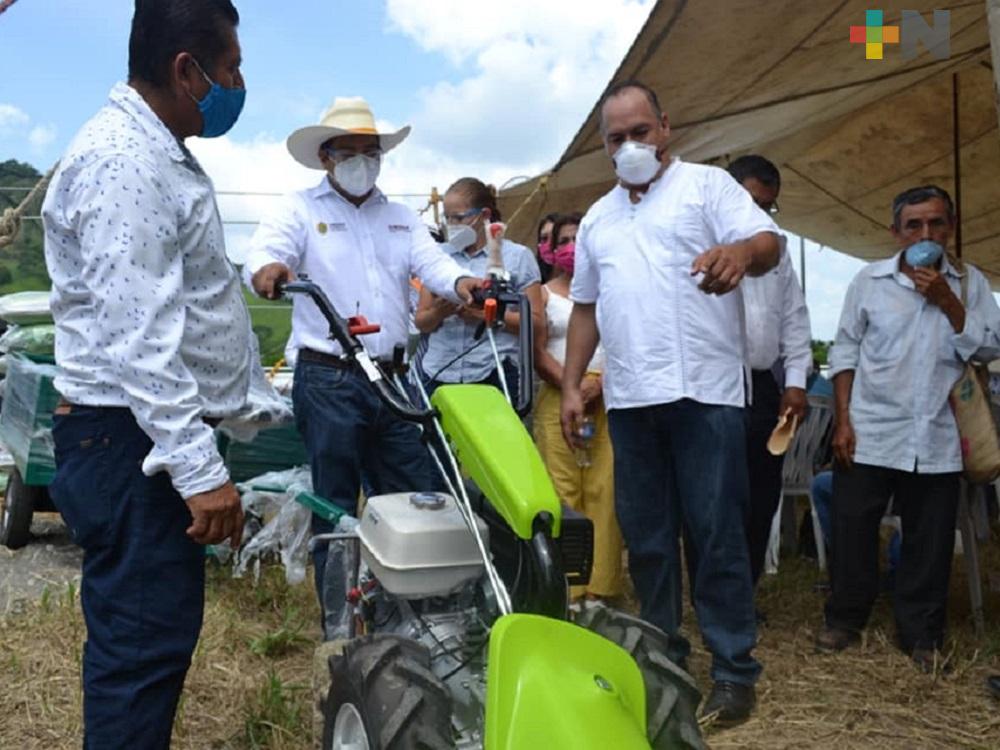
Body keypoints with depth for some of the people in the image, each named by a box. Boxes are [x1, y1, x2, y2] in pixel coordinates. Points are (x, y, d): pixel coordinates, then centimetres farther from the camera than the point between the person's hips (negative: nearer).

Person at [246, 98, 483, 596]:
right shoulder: (300, 210, 5)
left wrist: (460, 282, -20)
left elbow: (431, 261, 4)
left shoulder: (400, 217, 19)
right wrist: (268, 270, -37)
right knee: (336, 505, 2)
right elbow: (265, 250, -12)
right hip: (327, 378, -4)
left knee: (420, 498, 8)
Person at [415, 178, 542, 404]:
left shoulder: (517, 256, 7)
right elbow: (421, 322, 14)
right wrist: (439, 312, -8)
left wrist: (488, 315, -11)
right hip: (439, 375, 3)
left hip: (496, 376, -3)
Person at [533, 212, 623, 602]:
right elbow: (538, 352, 3)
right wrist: (573, 386, -11)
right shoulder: (543, 293, 14)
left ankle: (602, 585, -1)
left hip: (607, 397, 1)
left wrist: (600, 383, -9)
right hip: (558, 397, -1)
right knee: (561, 491, -6)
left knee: (604, 490, -6)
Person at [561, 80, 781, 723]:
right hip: (630, 398, 6)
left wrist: (741, 252, -34)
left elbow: (768, 241, -11)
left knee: (717, 533, -3)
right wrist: (572, 385, 15)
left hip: (704, 390, -5)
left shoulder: (707, 185, 4)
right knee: (645, 535, 10)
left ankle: (735, 669, 7)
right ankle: (662, 651, 23)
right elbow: (585, 306, 23)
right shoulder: (597, 218, 21)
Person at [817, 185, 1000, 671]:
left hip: (937, 441, 1)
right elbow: (845, 352, 3)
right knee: (851, 532, 3)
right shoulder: (869, 280, 3)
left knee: (929, 543, 8)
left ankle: (921, 635, 22)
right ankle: (845, 620, 20)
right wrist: (842, 420, -4)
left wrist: (946, 301, -11)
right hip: (869, 434, -1)